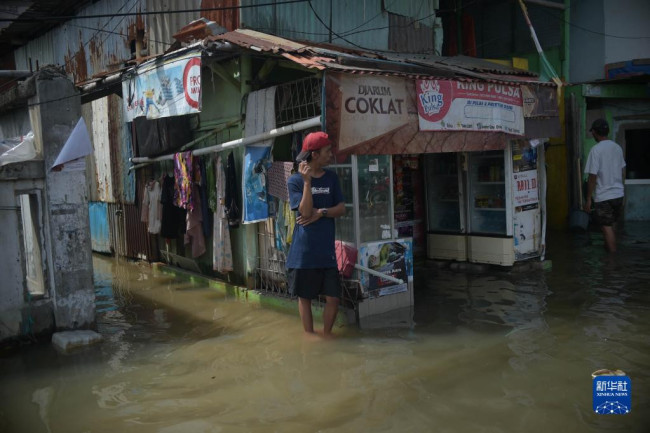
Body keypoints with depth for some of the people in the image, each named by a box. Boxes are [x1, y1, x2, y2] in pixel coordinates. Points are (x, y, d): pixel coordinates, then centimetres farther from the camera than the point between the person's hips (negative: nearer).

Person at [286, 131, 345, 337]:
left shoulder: (331, 178, 7)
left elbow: (341, 208, 3)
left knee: (333, 297, 5)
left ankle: (327, 335, 25)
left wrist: (321, 213, -13)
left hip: (327, 250, 4)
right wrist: (307, 181, -22)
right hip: (303, 251, -3)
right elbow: (306, 211, -16)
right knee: (305, 297, 10)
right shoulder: (295, 180, -6)